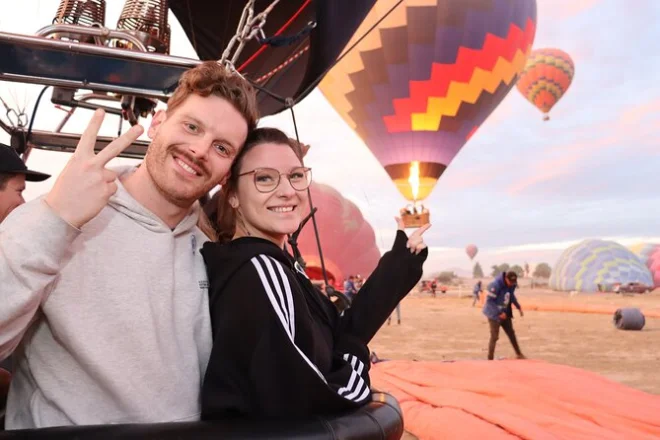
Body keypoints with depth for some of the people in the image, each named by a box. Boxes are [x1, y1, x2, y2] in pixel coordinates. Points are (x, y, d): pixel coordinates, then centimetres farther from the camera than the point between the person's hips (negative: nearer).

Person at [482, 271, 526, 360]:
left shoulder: (512, 285, -4)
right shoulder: (495, 285, -27)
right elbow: (489, 300, -24)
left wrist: (518, 307, 6)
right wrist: (499, 313, -24)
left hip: (505, 313, 7)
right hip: (494, 314, -7)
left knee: (511, 334, 18)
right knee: (494, 337, -4)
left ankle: (519, 354, 33)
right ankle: (490, 359, 6)